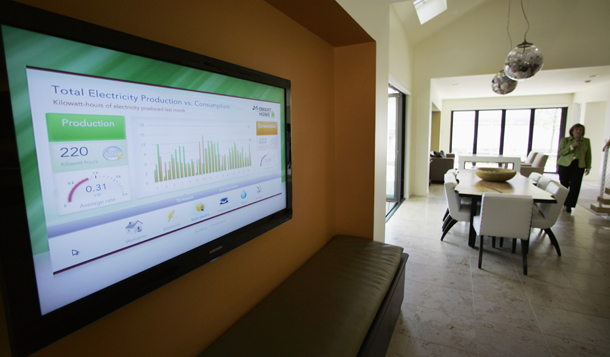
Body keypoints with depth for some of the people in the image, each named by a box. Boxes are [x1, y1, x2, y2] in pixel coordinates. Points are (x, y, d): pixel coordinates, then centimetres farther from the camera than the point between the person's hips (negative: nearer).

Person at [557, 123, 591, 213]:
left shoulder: (586, 141, 11)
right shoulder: (565, 140, 5)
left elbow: (588, 155, 12)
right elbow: (560, 152, -4)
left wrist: (588, 167, 8)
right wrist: (572, 146, -16)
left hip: (579, 166, 1)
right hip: (565, 165, -1)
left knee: (575, 187, -5)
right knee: (564, 185, 3)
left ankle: (569, 205, 2)